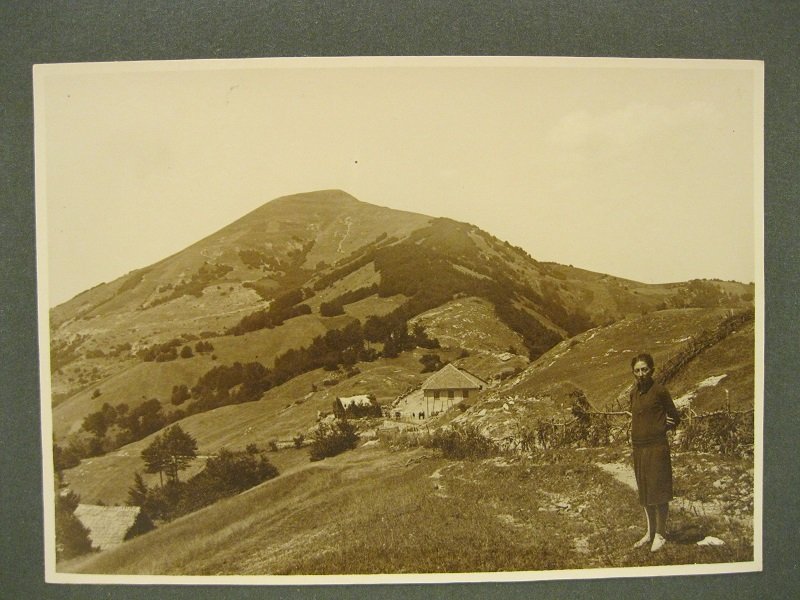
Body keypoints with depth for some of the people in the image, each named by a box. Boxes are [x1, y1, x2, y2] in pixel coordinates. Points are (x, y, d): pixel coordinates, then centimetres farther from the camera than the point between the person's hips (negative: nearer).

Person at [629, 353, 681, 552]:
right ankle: (650, 532, 26)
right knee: (644, 491, 14)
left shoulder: (659, 390, -9)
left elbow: (675, 417, 1)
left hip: (656, 447, -6)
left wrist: (661, 428, 0)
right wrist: (633, 433, 9)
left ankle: (660, 534, 13)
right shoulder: (634, 392, 8)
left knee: (658, 491, 0)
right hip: (638, 448, 6)